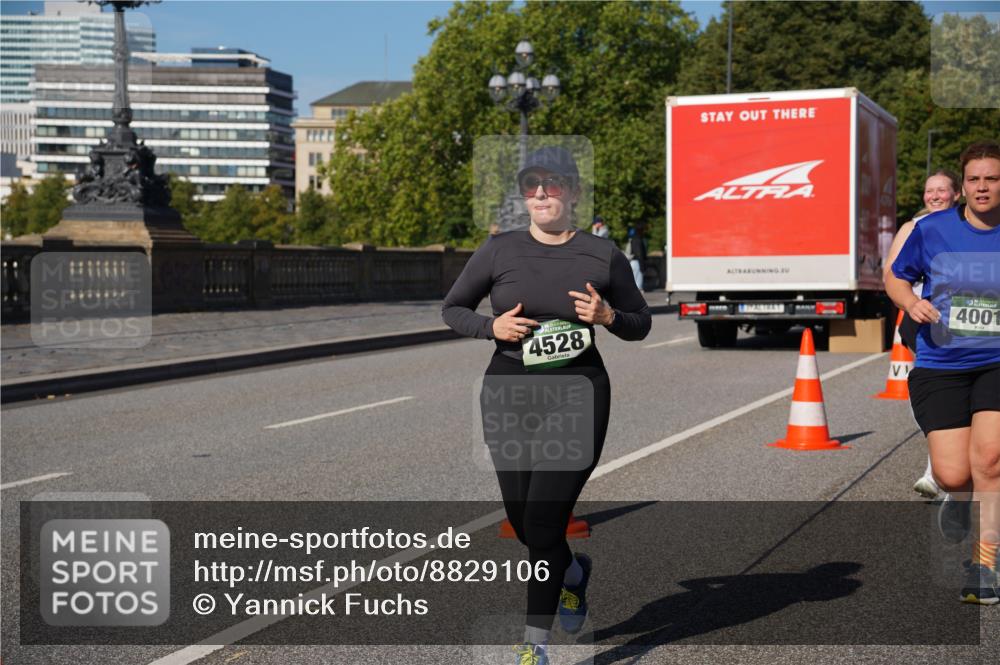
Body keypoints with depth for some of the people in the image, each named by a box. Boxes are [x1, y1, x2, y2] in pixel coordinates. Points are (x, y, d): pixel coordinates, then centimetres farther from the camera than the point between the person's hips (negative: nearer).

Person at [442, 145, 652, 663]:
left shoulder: (602, 256, 0)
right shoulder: (499, 251, 1)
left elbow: (640, 324, 10)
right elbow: (452, 308, 10)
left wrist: (608, 316, -12)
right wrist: (491, 326, -9)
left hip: (578, 393, -2)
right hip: (509, 393, 2)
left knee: (544, 518, -9)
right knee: (522, 519, 9)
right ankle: (573, 573, 43)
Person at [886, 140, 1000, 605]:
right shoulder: (932, 229, 0)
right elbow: (896, 278, 13)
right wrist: (911, 302, -8)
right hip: (939, 367, 1)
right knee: (952, 475, -7)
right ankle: (961, 498, 32)